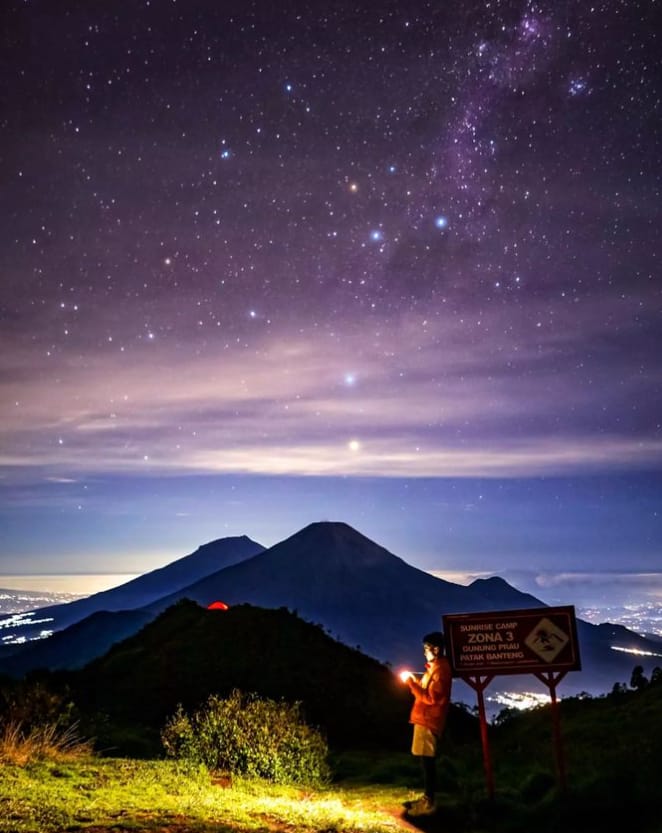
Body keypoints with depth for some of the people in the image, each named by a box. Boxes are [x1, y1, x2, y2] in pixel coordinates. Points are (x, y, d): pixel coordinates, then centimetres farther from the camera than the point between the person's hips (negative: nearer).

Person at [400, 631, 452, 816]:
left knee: (427, 760, -8)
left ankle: (429, 803, -5)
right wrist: (414, 682, 7)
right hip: (426, 719, 10)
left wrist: (411, 682, -17)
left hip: (428, 721, -10)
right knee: (426, 760, 13)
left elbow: (431, 698, -20)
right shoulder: (436, 668, 17)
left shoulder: (440, 670, -15)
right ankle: (427, 798, 19)